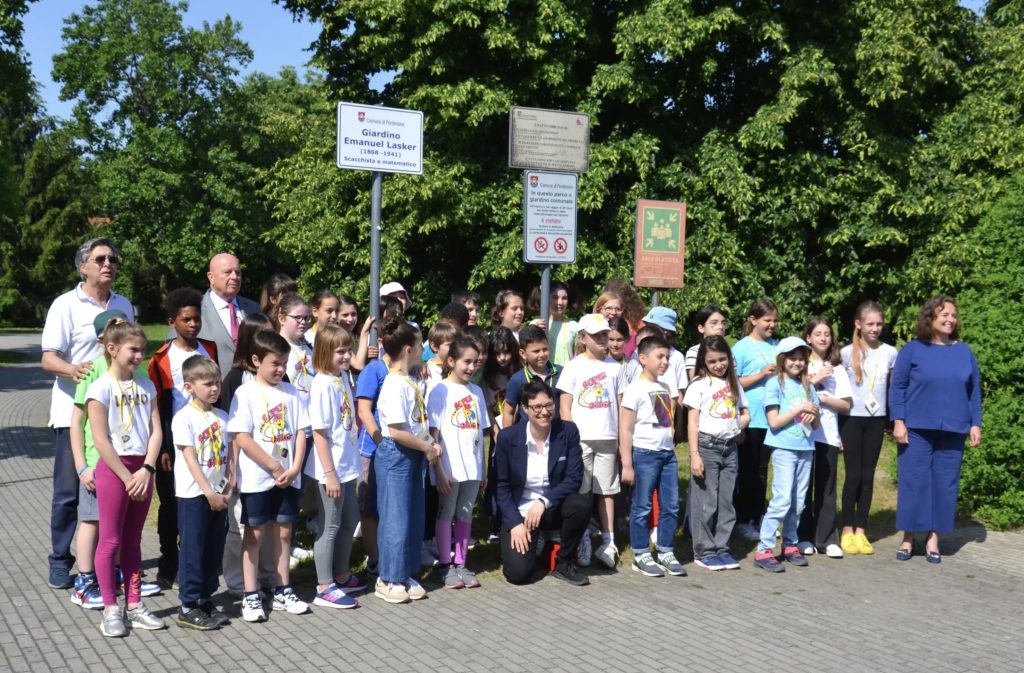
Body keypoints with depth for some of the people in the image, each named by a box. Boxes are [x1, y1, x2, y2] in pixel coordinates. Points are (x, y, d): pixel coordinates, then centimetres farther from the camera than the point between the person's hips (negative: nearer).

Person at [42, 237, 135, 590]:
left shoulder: (124, 305, 10)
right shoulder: (66, 305, -6)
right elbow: (48, 359, -11)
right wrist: (73, 369, -32)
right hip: (74, 411, -4)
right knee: (68, 491, 2)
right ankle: (60, 562, 14)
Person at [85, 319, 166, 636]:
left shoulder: (146, 386, 8)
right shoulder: (101, 388, -8)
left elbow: (156, 431, 4)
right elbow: (101, 440, -12)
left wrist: (146, 470, -9)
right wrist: (126, 476, -13)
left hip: (142, 469, 5)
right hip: (113, 467, -5)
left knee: (133, 539, 13)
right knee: (110, 540, 1)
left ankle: (135, 606, 20)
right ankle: (110, 610, 10)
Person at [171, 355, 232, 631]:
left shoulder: (222, 417, 9)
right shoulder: (184, 418, -10)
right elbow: (189, 458, -14)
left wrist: (229, 486, 0)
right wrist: (209, 492, -17)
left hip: (218, 494, 6)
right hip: (194, 494, -6)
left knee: (214, 550, 11)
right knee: (193, 550, 0)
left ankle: (206, 600, 22)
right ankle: (188, 607, 7)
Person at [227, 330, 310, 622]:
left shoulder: (291, 392, 6)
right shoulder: (246, 393, -7)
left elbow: (300, 432, 5)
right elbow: (242, 438, -13)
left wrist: (294, 467, -8)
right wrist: (275, 468, -13)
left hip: (288, 477, 4)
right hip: (257, 478, -4)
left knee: (283, 532, 11)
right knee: (255, 534, 5)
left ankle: (282, 591, 21)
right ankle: (251, 596, 12)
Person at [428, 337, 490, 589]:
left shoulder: (476, 391, 8)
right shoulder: (440, 391, -7)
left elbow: (481, 432, 11)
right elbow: (434, 433, -9)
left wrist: (483, 467, 9)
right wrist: (439, 470, -13)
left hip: (472, 466, 5)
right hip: (449, 466, -5)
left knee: (465, 515, 11)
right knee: (446, 514, 6)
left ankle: (460, 564, 20)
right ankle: (446, 566, 15)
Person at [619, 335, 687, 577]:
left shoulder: (665, 388, 13)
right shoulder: (635, 389, -8)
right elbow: (625, 430, -10)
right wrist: (627, 465, -13)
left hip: (668, 452, 7)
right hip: (645, 453, -7)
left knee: (671, 506, 8)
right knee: (642, 507, 2)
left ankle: (666, 553, 19)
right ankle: (641, 556, 11)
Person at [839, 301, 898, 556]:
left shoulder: (890, 353, 2)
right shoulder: (847, 353, -4)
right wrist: (835, 426, -1)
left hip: (876, 420, 2)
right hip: (851, 419, -2)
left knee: (868, 476, 6)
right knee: (853, 475, -1)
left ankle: (861, 530, 13)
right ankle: (847, 530, 8)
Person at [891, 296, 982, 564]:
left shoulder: (964, 352, 8)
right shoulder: (912, 350, -1)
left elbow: (974, 390, 10)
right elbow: (898, 387, -2)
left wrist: (975, 424, 4)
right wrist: (898, 421, -9)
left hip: (953, 431, 3)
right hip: (917, 430, -3)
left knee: (945, 485, 5)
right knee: (913, 482, 0)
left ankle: (933, 539, 14)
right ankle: (908, 538, 10)